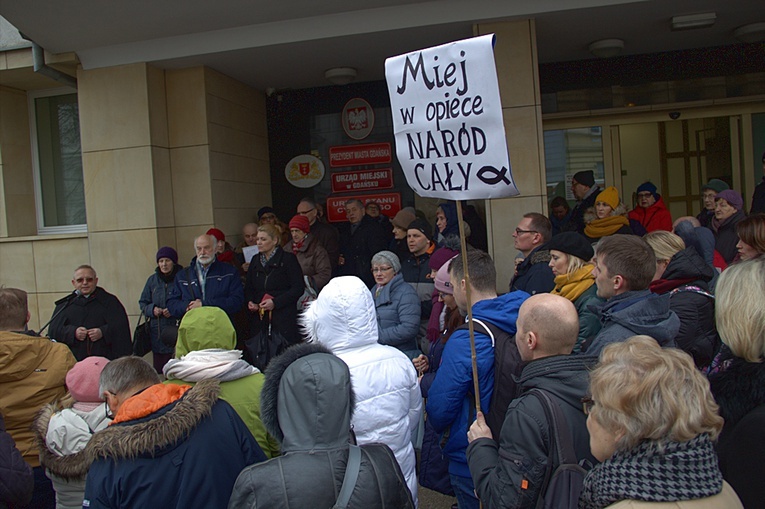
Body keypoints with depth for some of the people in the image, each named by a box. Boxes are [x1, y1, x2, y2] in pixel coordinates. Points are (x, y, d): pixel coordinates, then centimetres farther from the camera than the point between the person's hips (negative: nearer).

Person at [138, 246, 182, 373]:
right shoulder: (152, 280, 12)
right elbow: (142, 303, 17)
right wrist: (152, 310, -2)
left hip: (178, 331, -4)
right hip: (157, 333, 4)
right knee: (159, 369, 5)